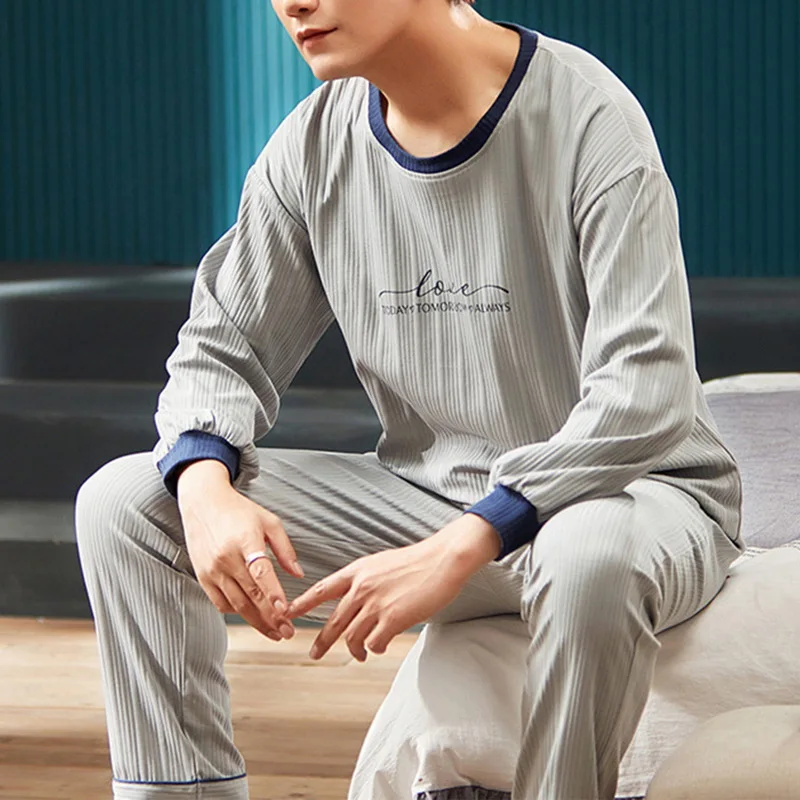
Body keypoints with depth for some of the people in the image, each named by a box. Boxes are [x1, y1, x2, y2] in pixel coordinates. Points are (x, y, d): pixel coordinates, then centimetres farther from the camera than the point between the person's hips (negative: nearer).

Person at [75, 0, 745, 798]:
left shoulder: (586, 119, -19)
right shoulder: (315, 143, -1)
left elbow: (646, 398, -26)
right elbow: (224, 351, 6)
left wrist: (459, 548, -34)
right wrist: (205, 491, -17)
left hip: (633, 487, -5)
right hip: (428, 492, 6)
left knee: (591, 553, -42)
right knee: (124, 503, -8)